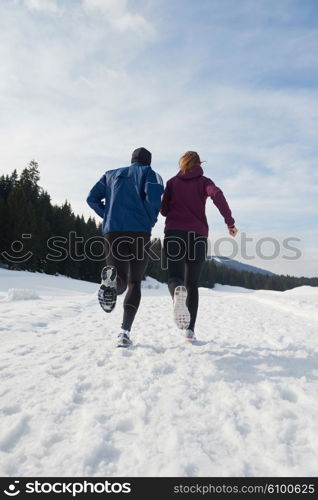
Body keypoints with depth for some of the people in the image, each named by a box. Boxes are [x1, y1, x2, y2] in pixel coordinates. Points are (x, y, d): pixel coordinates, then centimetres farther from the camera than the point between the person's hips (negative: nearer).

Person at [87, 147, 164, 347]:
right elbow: (154, 197, -10)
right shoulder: (150, 173, 12)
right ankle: (125, 332, -5)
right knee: (135, 283, 9)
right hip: (140, 232, -2)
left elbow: (92, 198, 12)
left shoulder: (111, 174, 23)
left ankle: (112, 278, -35)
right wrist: (151, 221, 5)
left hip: (113, 231, 2)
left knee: (120, 284, 4)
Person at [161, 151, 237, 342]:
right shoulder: (204, 181, 12)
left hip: (174, 234, 0)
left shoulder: (172, 182, 16)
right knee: (192, 284, 10)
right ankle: (190, 329, 2)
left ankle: (178, 291, -45)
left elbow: (164, 210, 14)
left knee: (175, 277, -7)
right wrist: (230, 222, -10)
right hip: (198, 235, 0)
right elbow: (217, 194, -10)